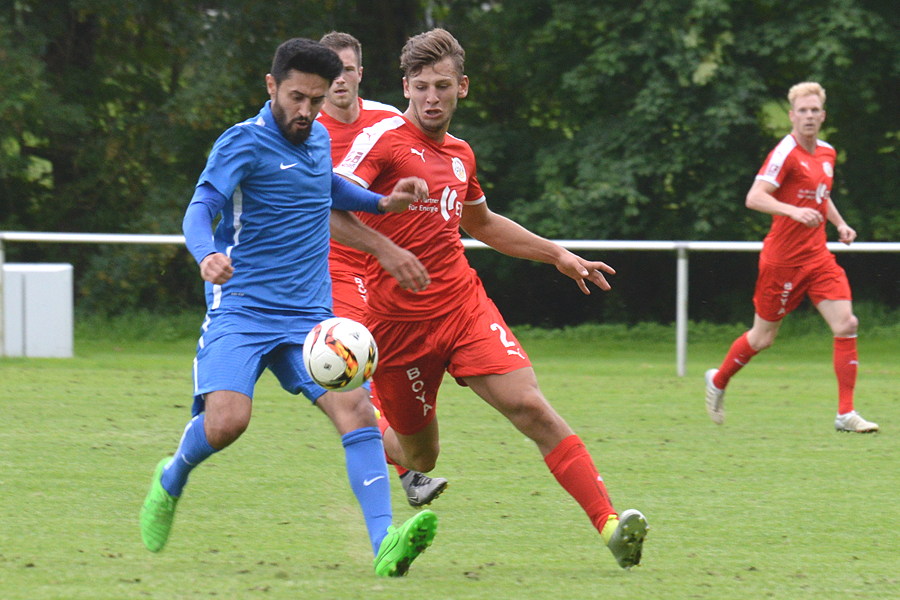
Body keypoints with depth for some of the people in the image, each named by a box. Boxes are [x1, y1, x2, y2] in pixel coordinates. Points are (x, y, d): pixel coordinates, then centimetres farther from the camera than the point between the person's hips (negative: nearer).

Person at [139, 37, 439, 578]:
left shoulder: (319, 139, 15)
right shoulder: (243, 143, -6)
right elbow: (201, 209, -19)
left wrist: (383, 203, 23)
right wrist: (207, 256, -40)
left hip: (308, 317, 5)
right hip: (241, 310, -5)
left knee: (356, 408, -18)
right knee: (226, 421, -25)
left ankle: (385, 545, -26)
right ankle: (172, 479, 10)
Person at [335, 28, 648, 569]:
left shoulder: (459, 154, 15)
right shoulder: (385, 139, -7)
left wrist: (556, 254, 34)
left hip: (464, 302, 4)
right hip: (398, 318, -4)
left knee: (530, 405, -16)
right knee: (420, 456, 5)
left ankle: (609, 524, -24)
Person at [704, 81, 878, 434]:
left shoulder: (827, 153, 10)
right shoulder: (786, 153, -15)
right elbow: (754, 198, -25)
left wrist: (839, 223, 13)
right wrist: (793, 211, -38)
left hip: (818, 256, 6)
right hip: (783, 257, -6)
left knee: (846, 325, -9)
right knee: (763, 338, 6)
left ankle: (845, 414, -6)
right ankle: (718, 381, 35)